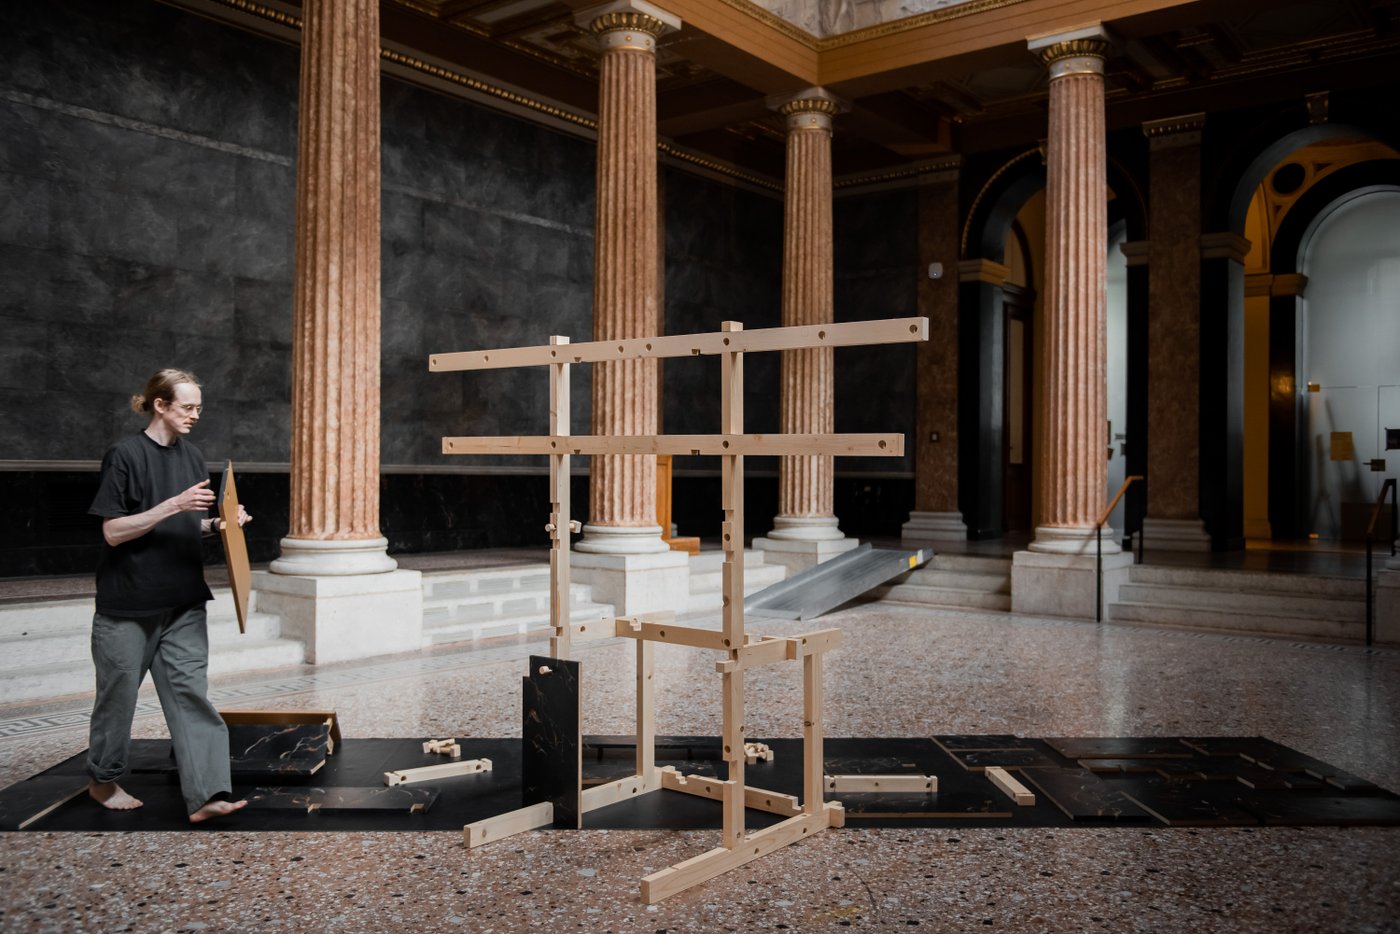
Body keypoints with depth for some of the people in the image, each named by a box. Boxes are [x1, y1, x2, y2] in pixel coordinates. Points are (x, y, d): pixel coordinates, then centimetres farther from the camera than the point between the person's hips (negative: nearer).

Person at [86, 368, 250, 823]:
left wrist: (218, 524, -3)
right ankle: (102, 780, 33)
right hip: (128, 603, -5)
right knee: (119, 694, 11)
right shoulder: (125, 454, -11)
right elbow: (113, 531, -15)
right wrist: (174, 505, -24)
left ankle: (205, 795, -7)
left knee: (191, 693, -3)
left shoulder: (191, 456, 8)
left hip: (183, 603, 5)